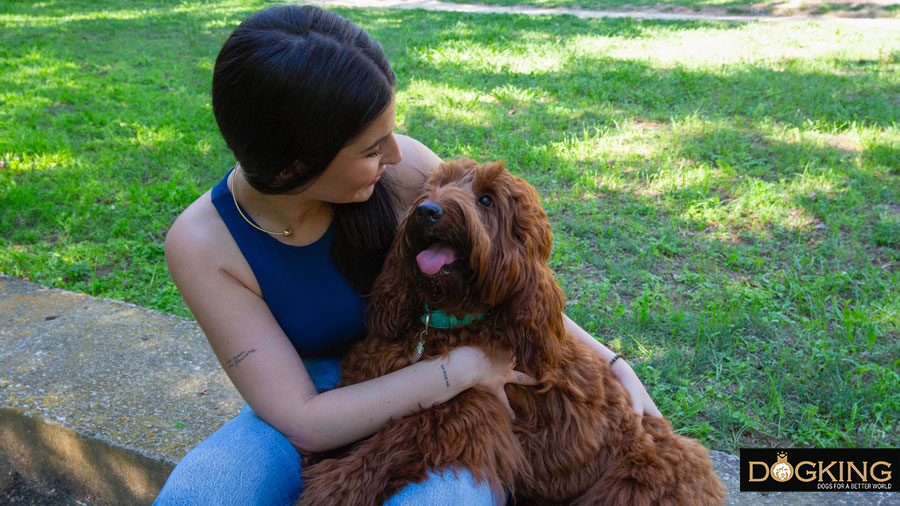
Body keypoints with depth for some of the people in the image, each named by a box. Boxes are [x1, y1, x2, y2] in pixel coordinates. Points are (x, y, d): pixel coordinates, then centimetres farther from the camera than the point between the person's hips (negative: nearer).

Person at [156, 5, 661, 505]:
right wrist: (459, 367, -25)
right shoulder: (203, 243, -19)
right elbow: (303, 422, -21)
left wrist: (613, 366, -5)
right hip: (322, 410, 1)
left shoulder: (403, 170, -19)